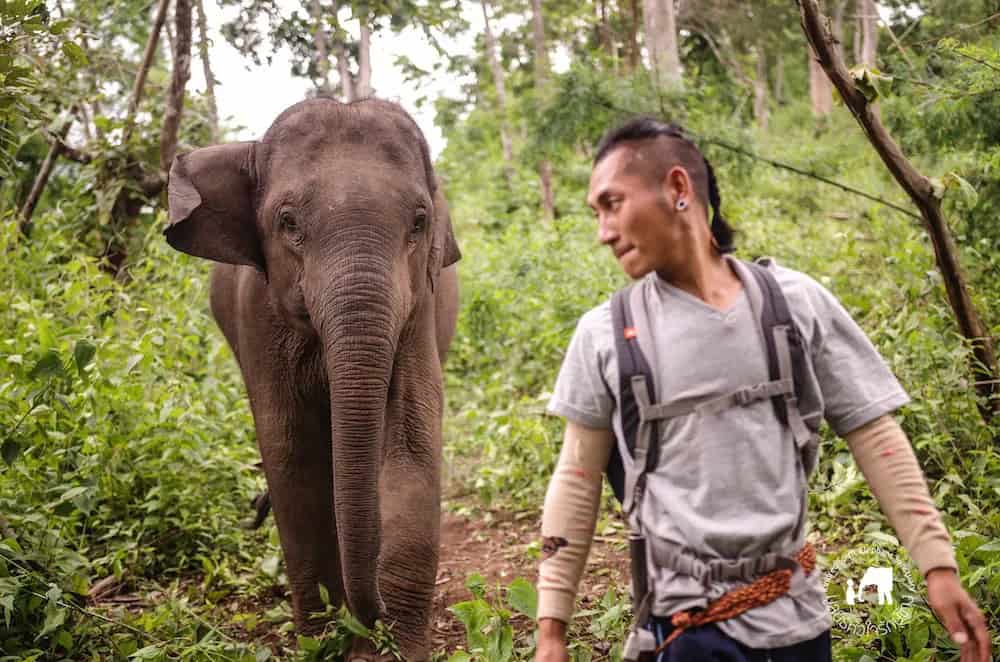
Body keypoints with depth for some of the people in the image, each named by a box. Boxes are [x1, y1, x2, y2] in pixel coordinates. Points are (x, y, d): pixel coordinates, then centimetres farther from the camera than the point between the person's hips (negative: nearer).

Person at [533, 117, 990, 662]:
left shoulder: (797, 302, -2)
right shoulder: (603, 334, -3)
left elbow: (875, 437, 3)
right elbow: (578, 479, 3)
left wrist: (939, 565, -2)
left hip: (797, 613, 1)